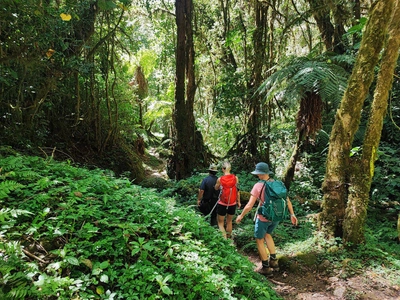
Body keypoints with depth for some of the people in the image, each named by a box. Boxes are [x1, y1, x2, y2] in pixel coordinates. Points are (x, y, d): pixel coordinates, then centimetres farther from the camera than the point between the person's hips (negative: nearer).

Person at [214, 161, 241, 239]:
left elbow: (216, 188, 5)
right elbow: (237, 191, -2)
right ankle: (229, 237, 34)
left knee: (220, 222, 10)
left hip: (222, 204, -3)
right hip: (232, 204, 3)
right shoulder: (235, 178, -8)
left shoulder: (220, 179, -13)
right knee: (229, 221, 22)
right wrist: (239, 202, 9)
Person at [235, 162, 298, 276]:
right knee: (267, 234, 30)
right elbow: (287, 200, 1)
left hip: (263, 218, -6)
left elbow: (249, 206, -17)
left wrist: (241, 216, -3)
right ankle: (273, 261, 31)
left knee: (259, 240, 15)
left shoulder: (258, 186, -18)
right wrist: (292, 214, 12)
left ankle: (266, 267, 22)